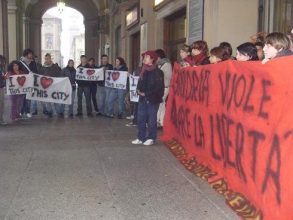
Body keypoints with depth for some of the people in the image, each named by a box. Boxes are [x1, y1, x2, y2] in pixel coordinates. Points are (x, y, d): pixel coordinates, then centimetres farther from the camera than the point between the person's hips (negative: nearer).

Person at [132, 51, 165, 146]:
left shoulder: (158, 72, -10)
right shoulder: (144, 71, 11)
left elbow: (158, 87, -16)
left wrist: (146, 94, -15)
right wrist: (139, 90, -1)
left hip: (152, 99, -7)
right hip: (143, 98, 7)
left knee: (151, 119, 1)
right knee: (141, 118, 9)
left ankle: (151, 138, 12)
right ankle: (141, 138, 19)